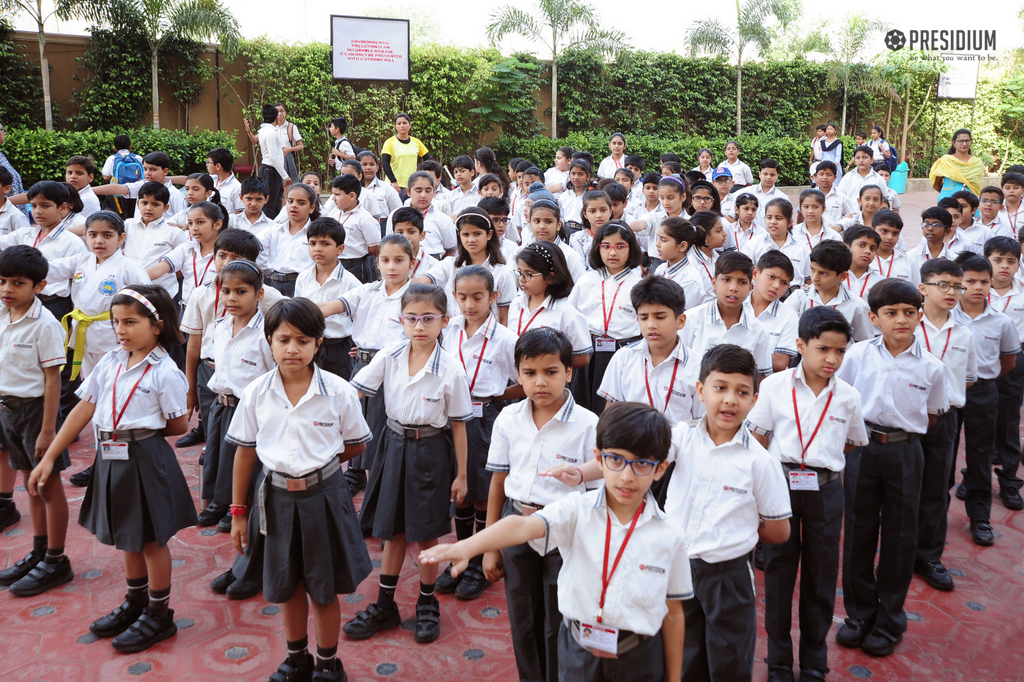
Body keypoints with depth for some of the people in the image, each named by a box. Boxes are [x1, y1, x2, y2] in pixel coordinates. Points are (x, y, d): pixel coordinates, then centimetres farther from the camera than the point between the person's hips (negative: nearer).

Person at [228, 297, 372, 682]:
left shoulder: (338, 392, -12)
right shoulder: (256, 394, -7)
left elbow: (356, 444, 2)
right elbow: (245, 453, 1)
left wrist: (317, 462, -4)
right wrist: (238, 512, 4)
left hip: (323, 497, -2)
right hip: (277, 499, 2)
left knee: (324, 589, 12)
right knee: (287, 587, 19)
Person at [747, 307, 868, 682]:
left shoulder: (848, 396, 0)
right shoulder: (775, 385, -4)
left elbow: (854, 444, 14)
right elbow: (757, 438, 3)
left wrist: (827, 465, 4)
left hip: (826, 489, 1)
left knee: (821, 574, 9)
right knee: (778, 570, 7)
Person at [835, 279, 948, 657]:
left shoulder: (931, 367, -5)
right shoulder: (858, 355, -5)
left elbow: (933, 414, 8)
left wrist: (903, 432, 1)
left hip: (905, 452, 0)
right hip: (862, 448, 0)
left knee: (899, 535, 9)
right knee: (858, 530, 8)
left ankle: (889, 621, 25)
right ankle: (859, 614, 24)